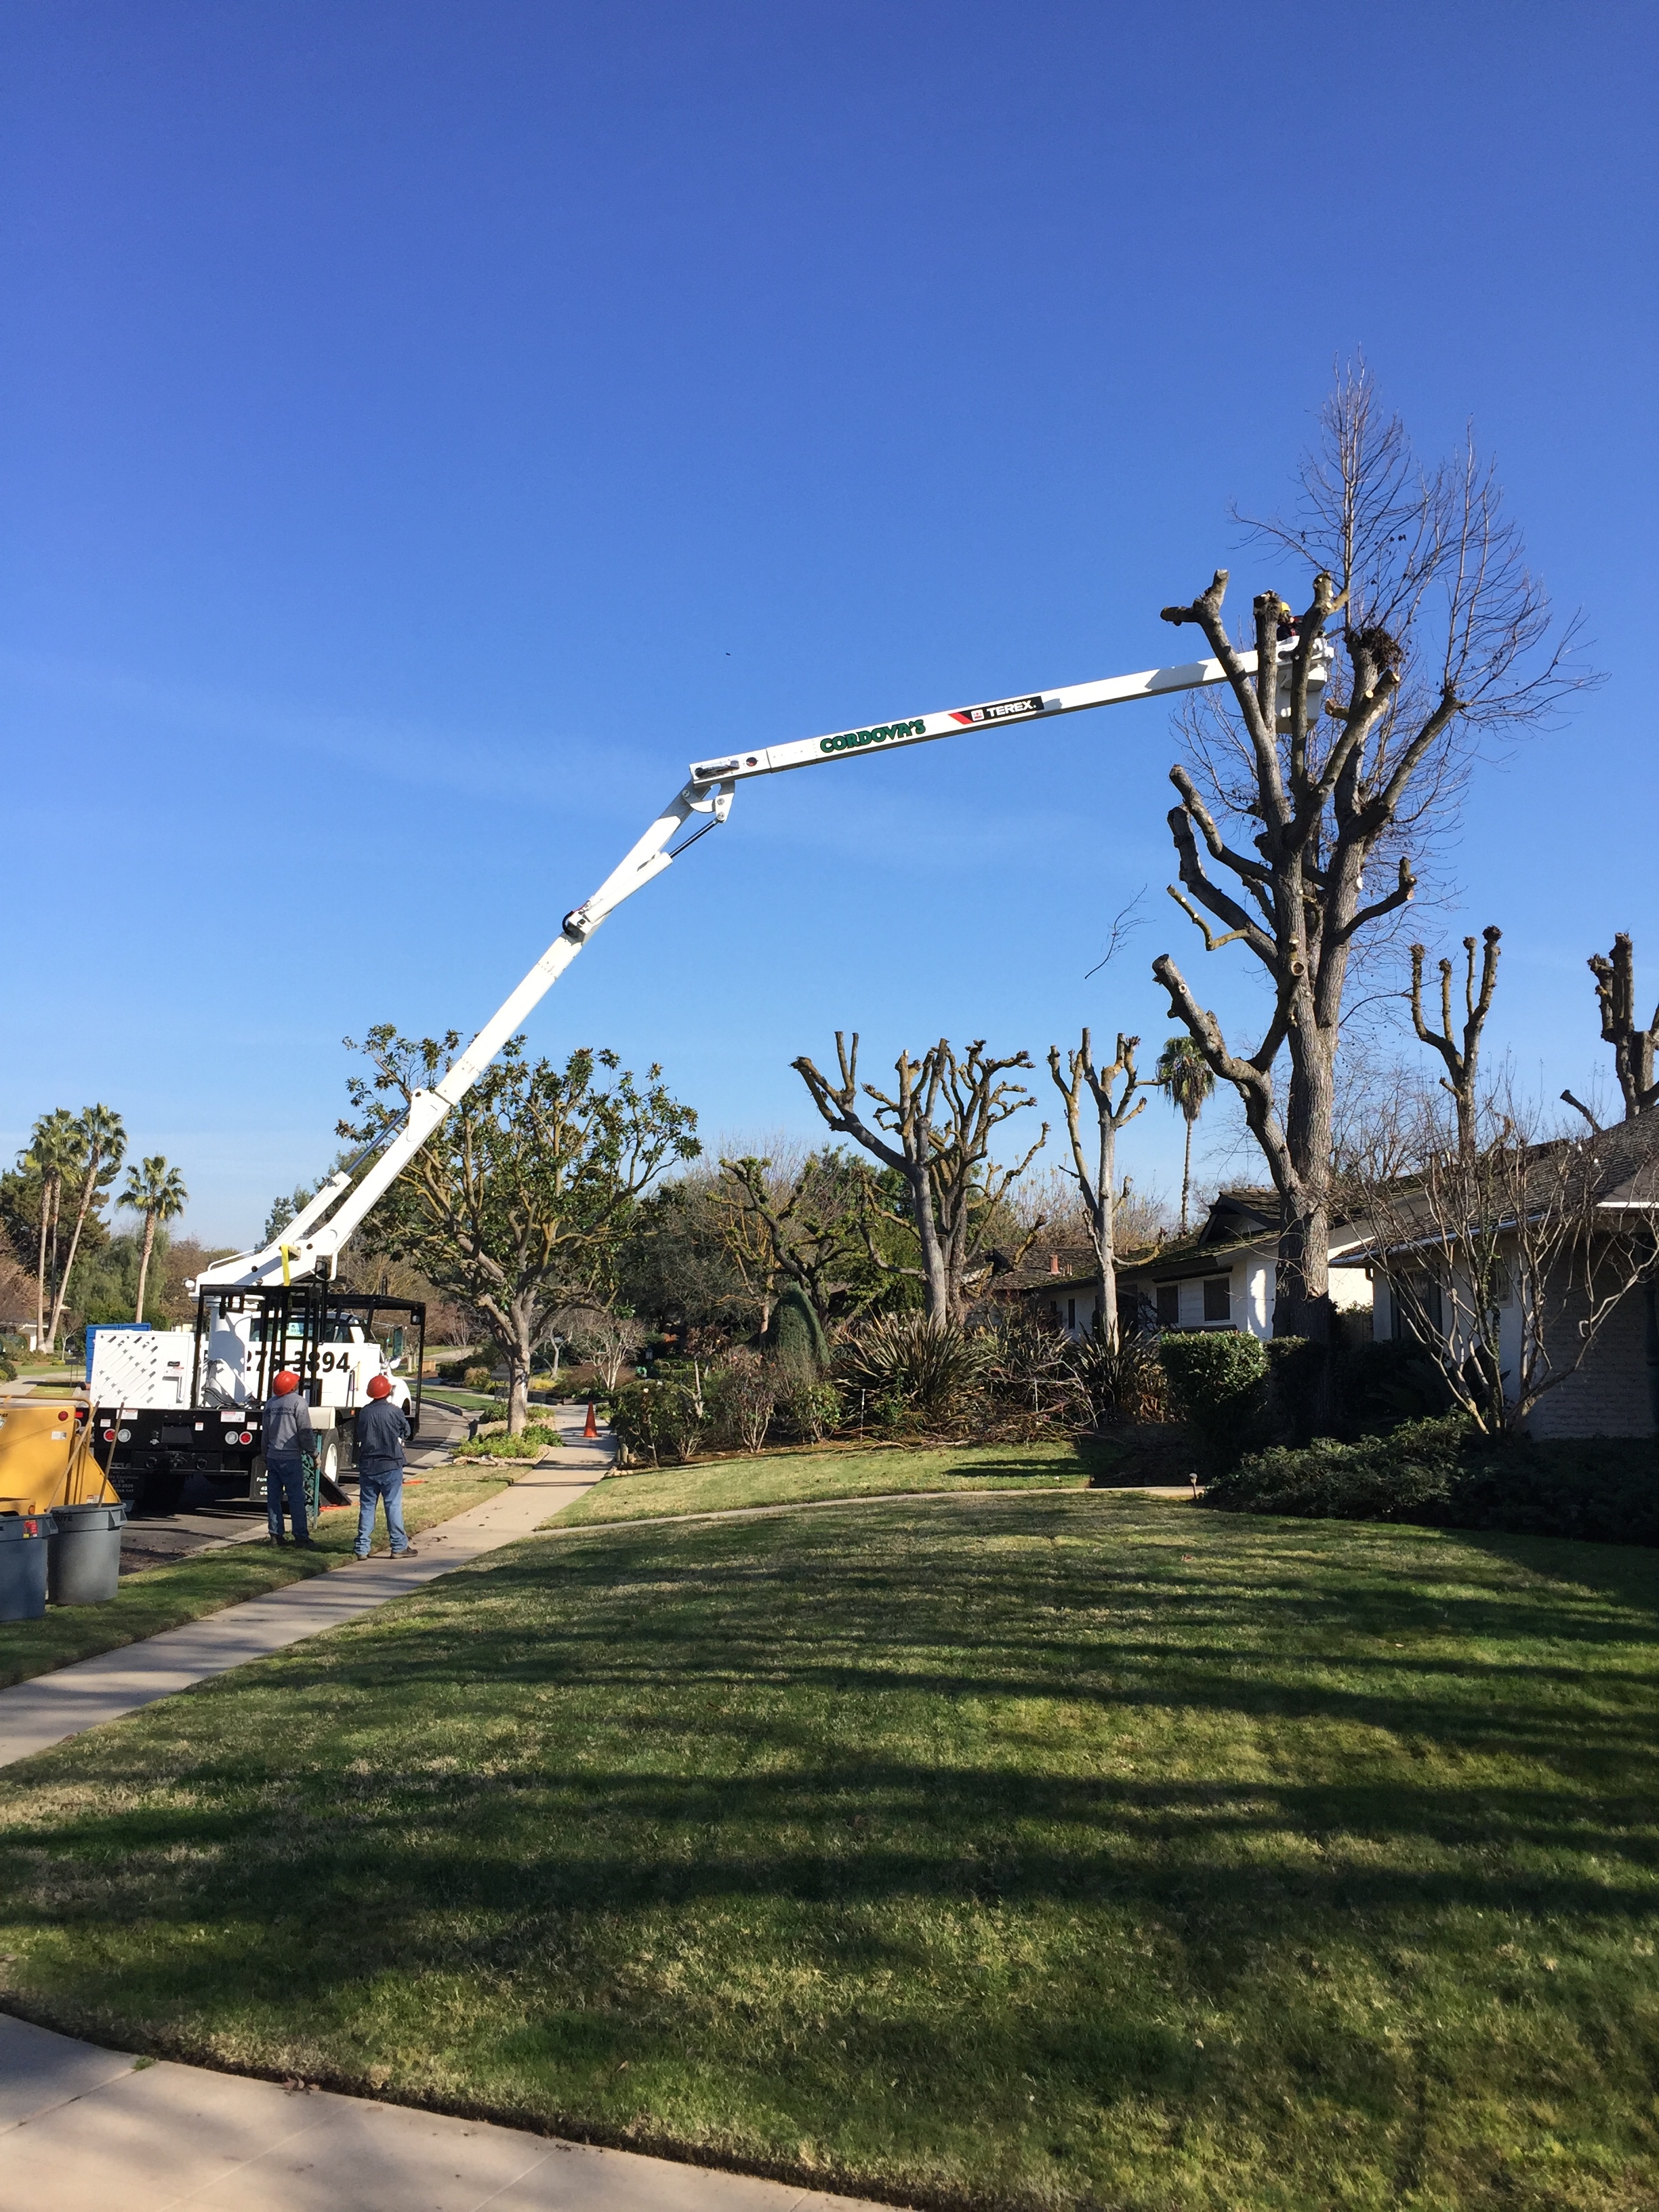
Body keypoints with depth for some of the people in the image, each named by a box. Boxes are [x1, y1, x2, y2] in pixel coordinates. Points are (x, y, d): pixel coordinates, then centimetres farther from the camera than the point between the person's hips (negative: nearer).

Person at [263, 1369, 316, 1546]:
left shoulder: (270, 1404, 12)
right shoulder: (298, 1402, -8)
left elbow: (265, 1433, 18)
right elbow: (305, 1432, -10)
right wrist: (314, 1452, -2)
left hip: (273, 1457, 6)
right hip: (291, 1458, -6)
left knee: (273, 1497, 9)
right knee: (296, 1498, -3)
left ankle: (275, 1534, 10)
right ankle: (300, 1535, -2)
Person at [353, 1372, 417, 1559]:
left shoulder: (364, 1412, 1)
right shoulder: (393, 1411, -11)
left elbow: (359, 1436, 10)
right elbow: (406, 1431, 3)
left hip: (367, 1466, 4)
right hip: (390, 1466, -4)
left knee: (366, 1507, 9)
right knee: (394, 1506, 1)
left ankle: (362, 1548, 11)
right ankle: (399, 1547, 5)